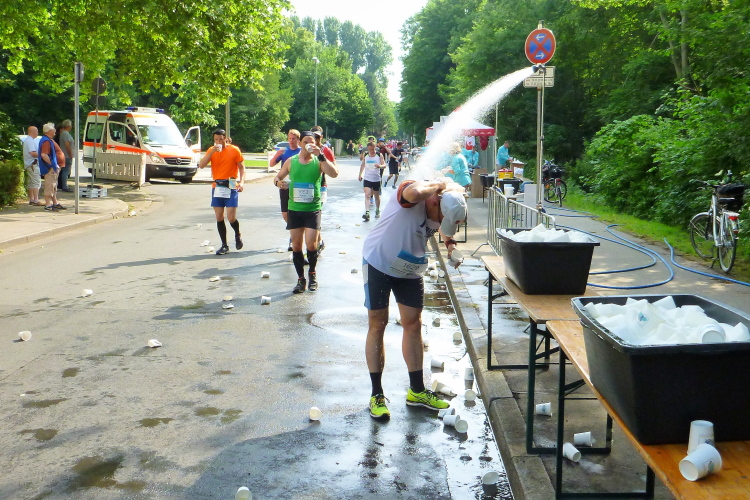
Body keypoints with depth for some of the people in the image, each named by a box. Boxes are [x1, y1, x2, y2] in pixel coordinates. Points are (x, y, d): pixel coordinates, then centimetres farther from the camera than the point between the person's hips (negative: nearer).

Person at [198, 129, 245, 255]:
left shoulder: (234, 150, -3)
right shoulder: (211, 150, 6)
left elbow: (241, 167, 1)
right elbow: (201, 165, -5)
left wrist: (242, 181, -14)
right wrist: (212, 151, -15)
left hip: (231, 187, -4)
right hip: (217, 187, 4)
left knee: (231, 217, -9)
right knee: (219, 217, 4)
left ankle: (238, 234, 23)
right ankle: (224, 245, 14)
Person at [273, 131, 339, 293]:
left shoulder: (319, 161, -2)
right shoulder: (291, 161, 6)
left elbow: (334, 173, -19)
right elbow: (278, 177, 16)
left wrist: (320, 156, -24)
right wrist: (278, 182, -8)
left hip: (313, 209, -3)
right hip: (294, 209, 3)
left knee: (311, 243, -12)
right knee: (296, 245, 5)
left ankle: (312, 273, 16)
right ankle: (301, 279, 19)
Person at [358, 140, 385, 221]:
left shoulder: (379, 155, -4)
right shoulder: (365, 155, 3)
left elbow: (384, 164, -8)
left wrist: (380, 166, -30)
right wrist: (360, 174, 16)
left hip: (376, 179, 0)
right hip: (367, 179, 0)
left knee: (377, 196, 13)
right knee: (367, 195, -16)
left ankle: (377, 211, 34)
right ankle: (367, 213, -26)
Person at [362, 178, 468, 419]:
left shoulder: (441, 211, -7)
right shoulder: (412, 192, -26)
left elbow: (446, 228, 14)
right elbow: (414, 193, -52)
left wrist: (450, 243, -7)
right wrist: (436, 185, -33)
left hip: (410, 272, 6)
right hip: (379, 264, -6)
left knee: (413, 325, 8)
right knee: (377, 324, -1)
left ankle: (417, 391, 19)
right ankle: (376, 394, 7)